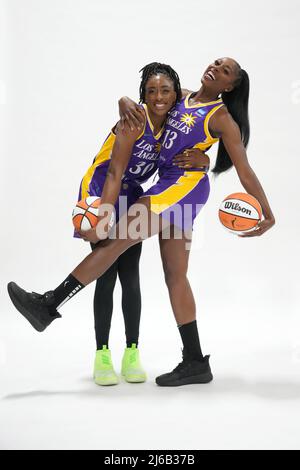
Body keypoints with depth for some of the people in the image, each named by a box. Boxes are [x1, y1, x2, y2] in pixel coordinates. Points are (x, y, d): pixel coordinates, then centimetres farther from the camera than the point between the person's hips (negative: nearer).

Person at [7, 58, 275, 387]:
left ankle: (49, 305, -10)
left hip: (185, 185, -8)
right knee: (175, 275, 5)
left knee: (116, 239, -14)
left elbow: (245, 172, -2)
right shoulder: (183, 99, 19)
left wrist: (268, 214, -6)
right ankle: (195, 363, 9)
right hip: (169, 186, 8)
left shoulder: (222, 119, 0)